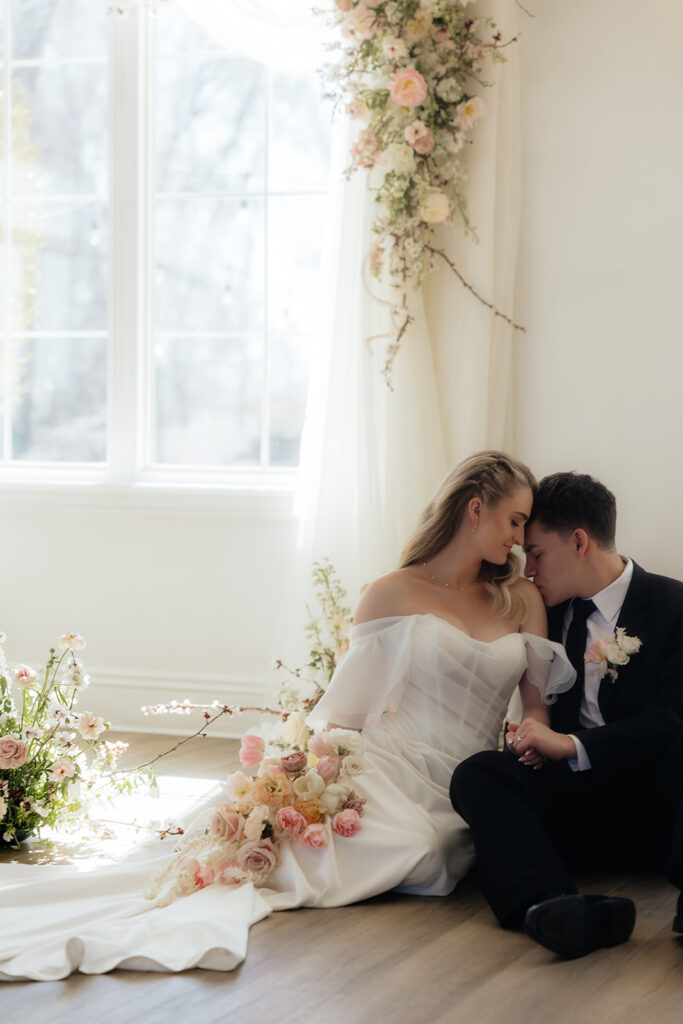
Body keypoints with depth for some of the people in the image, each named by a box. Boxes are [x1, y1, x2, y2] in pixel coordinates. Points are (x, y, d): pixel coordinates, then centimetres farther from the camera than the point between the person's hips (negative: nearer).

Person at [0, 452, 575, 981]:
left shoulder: (522, 599, 17)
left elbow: (537, 702, 15)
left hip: (460, 801, 3)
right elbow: (346, 708, 3)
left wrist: (533, 741, -7)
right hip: (386, 767, -3)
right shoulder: (395, 594, 7)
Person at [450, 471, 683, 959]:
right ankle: (549, 906, -49)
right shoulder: (555, 612, 18)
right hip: (577, 799, 4)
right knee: (478, 773, -25)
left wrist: (571, 746, -20)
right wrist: (537, 740, 0)